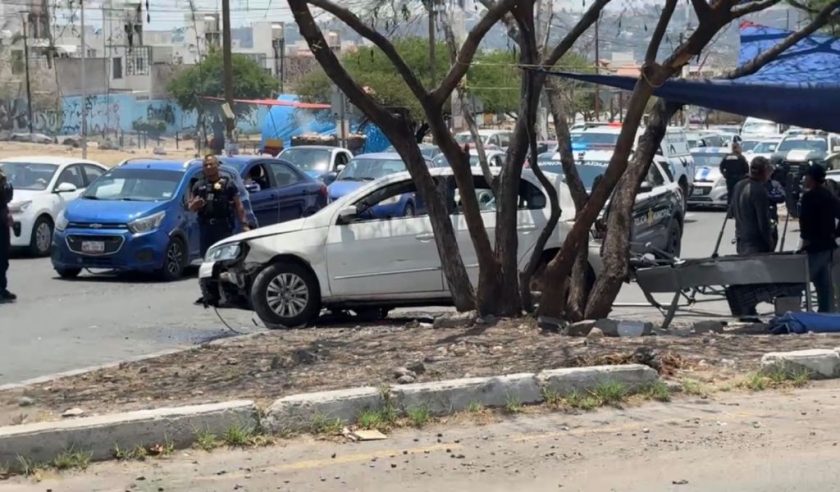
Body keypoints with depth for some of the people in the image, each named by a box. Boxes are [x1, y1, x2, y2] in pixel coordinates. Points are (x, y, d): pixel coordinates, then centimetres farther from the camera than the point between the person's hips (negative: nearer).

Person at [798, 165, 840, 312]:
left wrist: (805, 240, -13)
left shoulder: (810, 196, -13)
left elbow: (806, 221, -20)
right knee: (825, 284, 11)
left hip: (815, 246, -9)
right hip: (827, 245, 9)